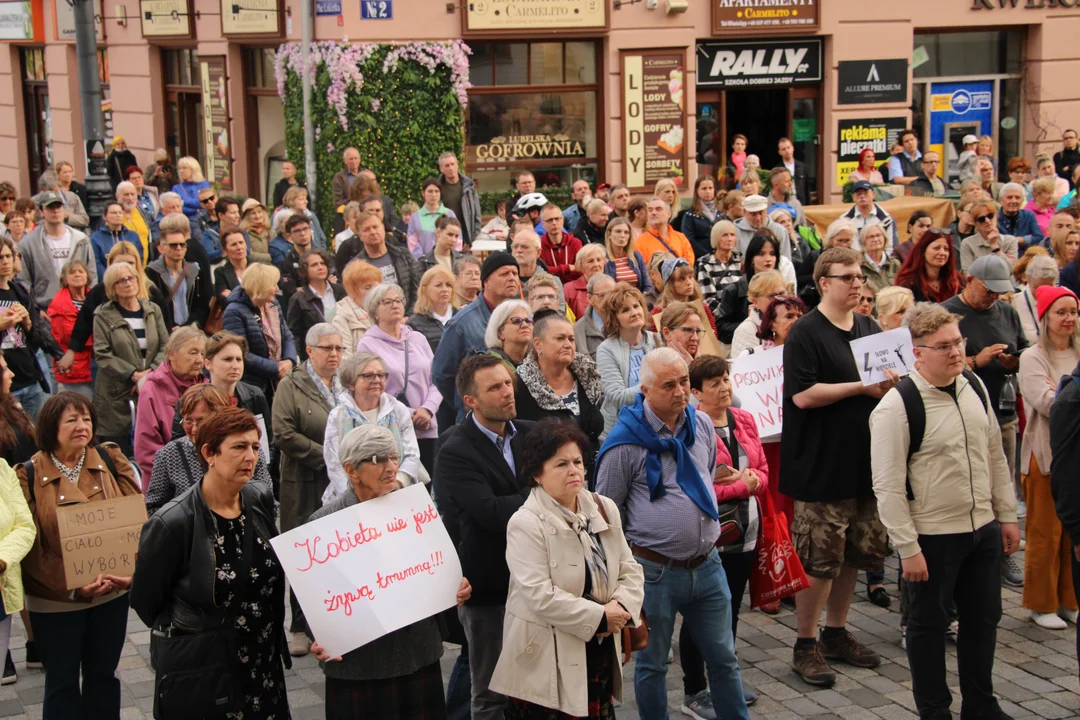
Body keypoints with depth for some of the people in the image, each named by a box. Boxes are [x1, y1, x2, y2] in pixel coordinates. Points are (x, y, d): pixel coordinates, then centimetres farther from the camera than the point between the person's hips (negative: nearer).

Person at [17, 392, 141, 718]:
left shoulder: (111, 460, -1)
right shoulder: (29, 475, -8)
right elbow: (30, 545, -11)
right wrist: (73, 587, -21)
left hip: (112, 593, 2)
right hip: (55, 601, -2)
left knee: (103, 675, 16)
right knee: (62, 682, 10)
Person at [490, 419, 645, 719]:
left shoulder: (605, 509, 7)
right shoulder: (526, 523, -14)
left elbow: (630, 569, 8)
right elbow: (540, 595, -22)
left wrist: (621, 607, -12)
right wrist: (599, 617, -18)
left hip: (600, 650, 6)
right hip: (546, 660, -6)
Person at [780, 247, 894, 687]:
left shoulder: (870, 329, 13)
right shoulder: (805, 333, -9)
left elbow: (888, 380, 19)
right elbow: (803, 394, -18)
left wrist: (890, 384, -5)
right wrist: (861, 387, -17)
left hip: (864, 461, 7)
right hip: (822, 464, -7)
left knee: (856, 552, 14)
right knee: (818, 559, -3)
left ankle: (836, 633, 29)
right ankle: (805, 646, 9)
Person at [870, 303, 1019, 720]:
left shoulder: (974, 387, 2)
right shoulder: (896, 407, -19)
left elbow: (995, 456, 12)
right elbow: (888, 486, -18)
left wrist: (1007, 515, 12)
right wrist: (908, 548, -17)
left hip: (983, 529, 6)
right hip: (931, 537, -6)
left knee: (983, 618, 19)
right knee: (928, 625, 10)